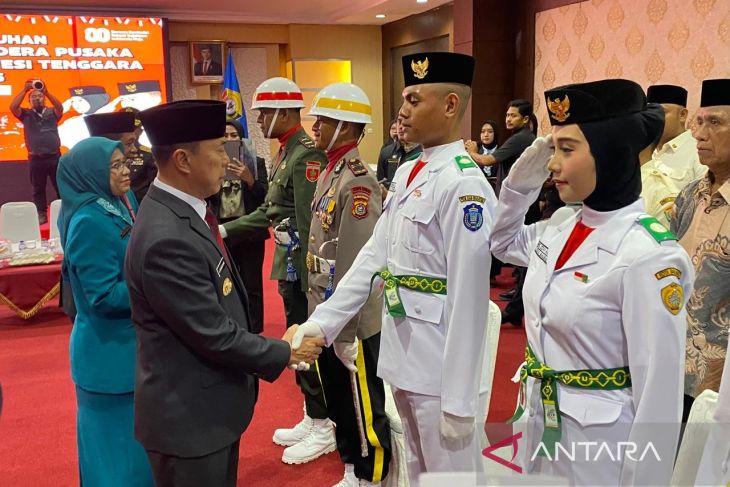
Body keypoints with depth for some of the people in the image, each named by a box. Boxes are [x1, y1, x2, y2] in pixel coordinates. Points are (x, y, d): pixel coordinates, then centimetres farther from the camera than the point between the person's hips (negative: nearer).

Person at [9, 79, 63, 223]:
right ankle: (41, 214, 11)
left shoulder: (52, 112, 8)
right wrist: (25, 90, -10)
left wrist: (46, 92, -20)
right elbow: (13, 107, -9)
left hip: (54, 157, 0)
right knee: (38, 189, 5)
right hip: (36, 159, 0)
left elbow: (60, 107, -12)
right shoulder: (26, 114, 8)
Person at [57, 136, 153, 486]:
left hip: (127, 343, 9)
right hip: (111, 352, -9)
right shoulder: (90, 222, -21)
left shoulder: (116, 207, 6)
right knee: (118, 442, 6)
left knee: (132, 438, 22)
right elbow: (105, 296, -23)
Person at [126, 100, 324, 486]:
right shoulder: (167, 239, -28)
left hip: (207, 405, 9)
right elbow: (215, 335, -24)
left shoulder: (181, 210, 2)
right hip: (189, 415, -9)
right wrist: (283, 353, -12)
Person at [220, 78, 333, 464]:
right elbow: (270, 212, 16)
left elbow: (309, 223, -21)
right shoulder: (287, 153, 13)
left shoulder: (306, 154, -17)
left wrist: (306, 275, -22)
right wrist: (226, 230, 13)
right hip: (289, 264, 10)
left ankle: (323, 429, 16)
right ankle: (312, 419, 31)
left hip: (302, 265, -10)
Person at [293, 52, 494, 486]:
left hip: (441, 368, -8)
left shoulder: (464, 185, -20)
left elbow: (469, 300, -21)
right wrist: (322, 321, 1)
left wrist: (459, 400, -19)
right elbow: (374, 255, 8)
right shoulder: (406, 174, 8)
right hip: (403, 355, 8)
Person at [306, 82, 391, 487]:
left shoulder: (358, 182, -19)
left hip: (352, 324, -9)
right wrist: (319, 315, 17)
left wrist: (345, 331, -20)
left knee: (365, 409, 8)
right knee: (339, 404, 21)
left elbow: (355, 265, -23)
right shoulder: (329, 173, 10)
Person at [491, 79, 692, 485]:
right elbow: (503, 242, 17)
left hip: (600, 438, -7)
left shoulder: (648, 254, -23)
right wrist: (526, 171, 1)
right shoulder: (562, 224, -2)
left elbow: (659, 395, -20)